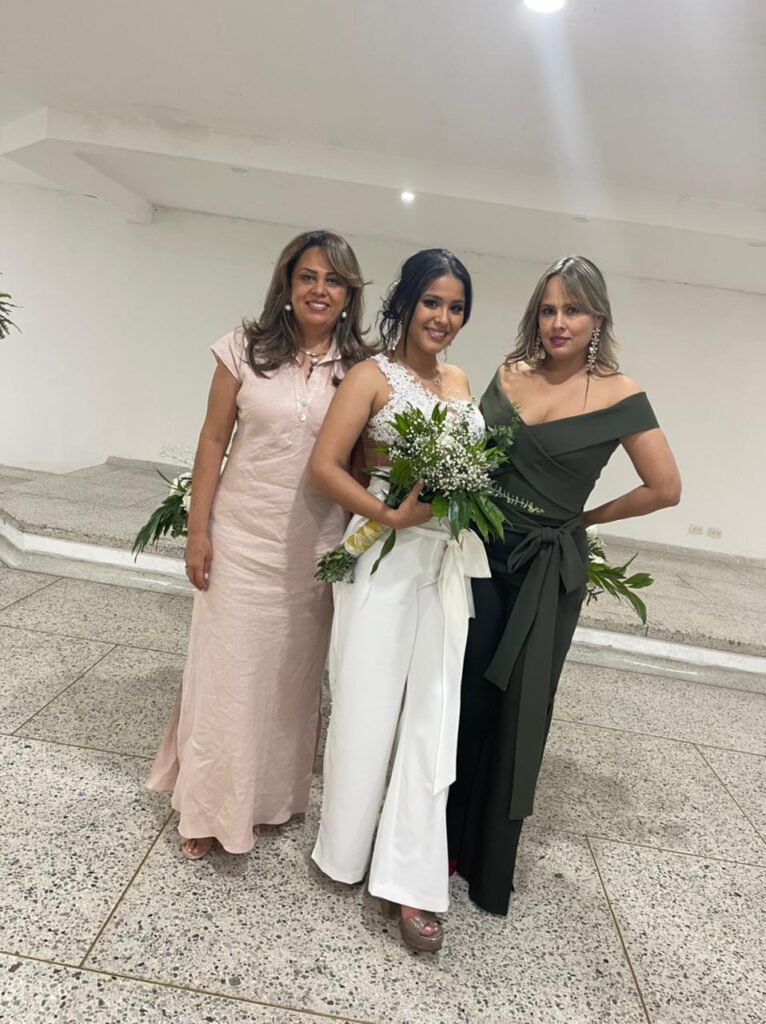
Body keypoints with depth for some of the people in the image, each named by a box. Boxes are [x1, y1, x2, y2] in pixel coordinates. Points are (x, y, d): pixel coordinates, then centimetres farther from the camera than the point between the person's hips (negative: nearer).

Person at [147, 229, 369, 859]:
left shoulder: (360, 369, -1)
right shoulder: (246, 350, -3)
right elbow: (214, 441, -1)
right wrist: (197, 530, -3)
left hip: (315, 547, 1)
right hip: (241, 536, -1)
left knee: (292, 673, 14)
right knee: (227, 669, 8)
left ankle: (272, 798, 36)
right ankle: (209, 806, 28)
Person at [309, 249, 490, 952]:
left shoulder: (460, 382, 13)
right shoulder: (372, 377, -4)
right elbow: (324, 466, -10)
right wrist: (391, 515, -20)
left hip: (449, 563, 5)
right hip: (384, 557, -5)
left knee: (434, 713, 5)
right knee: (368, 704, 5)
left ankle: (410, 879, 17)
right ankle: (346, 849, 30)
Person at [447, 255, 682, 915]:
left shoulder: (618, 395, -8)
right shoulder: (509, 374, 3)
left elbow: (665, 489, -5)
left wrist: (585, 517, -1)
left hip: (548, 570, -3)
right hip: (481, 554, 3)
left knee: (518, 713, 9)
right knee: (462, 699, 8)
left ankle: (491, 865, 29)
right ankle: (441, 836, 30)